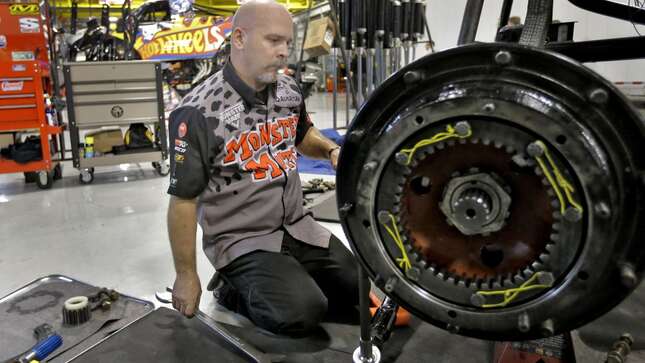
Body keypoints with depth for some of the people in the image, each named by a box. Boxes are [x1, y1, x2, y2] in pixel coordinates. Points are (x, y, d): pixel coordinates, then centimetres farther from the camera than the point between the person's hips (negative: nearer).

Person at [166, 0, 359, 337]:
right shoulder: (199, 112, -20)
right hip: (242, 240, -7)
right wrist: (185, 275, -6)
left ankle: (277, 284, 20)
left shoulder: (289, 89, 1)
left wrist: (332, 151, -2)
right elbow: (183, 200, -13)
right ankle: (237, 292, 4)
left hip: (297, 226, 7)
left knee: (360, 288, 5)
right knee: (302, 312, -25)